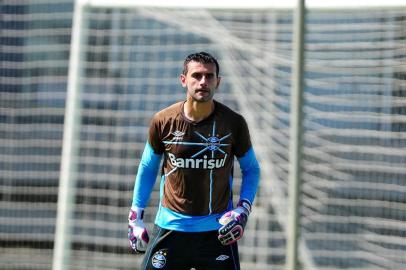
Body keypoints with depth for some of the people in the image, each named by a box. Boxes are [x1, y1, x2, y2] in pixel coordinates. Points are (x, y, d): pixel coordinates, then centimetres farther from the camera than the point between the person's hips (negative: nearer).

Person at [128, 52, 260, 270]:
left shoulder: (233, 123, -6)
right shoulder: (163, 121, -5)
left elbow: (251, 169, 8)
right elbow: (147, 168, 10)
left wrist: (243, 209, -8)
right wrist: (135, 217, 10)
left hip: (217, 230, 0)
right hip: (170, 226, 1)